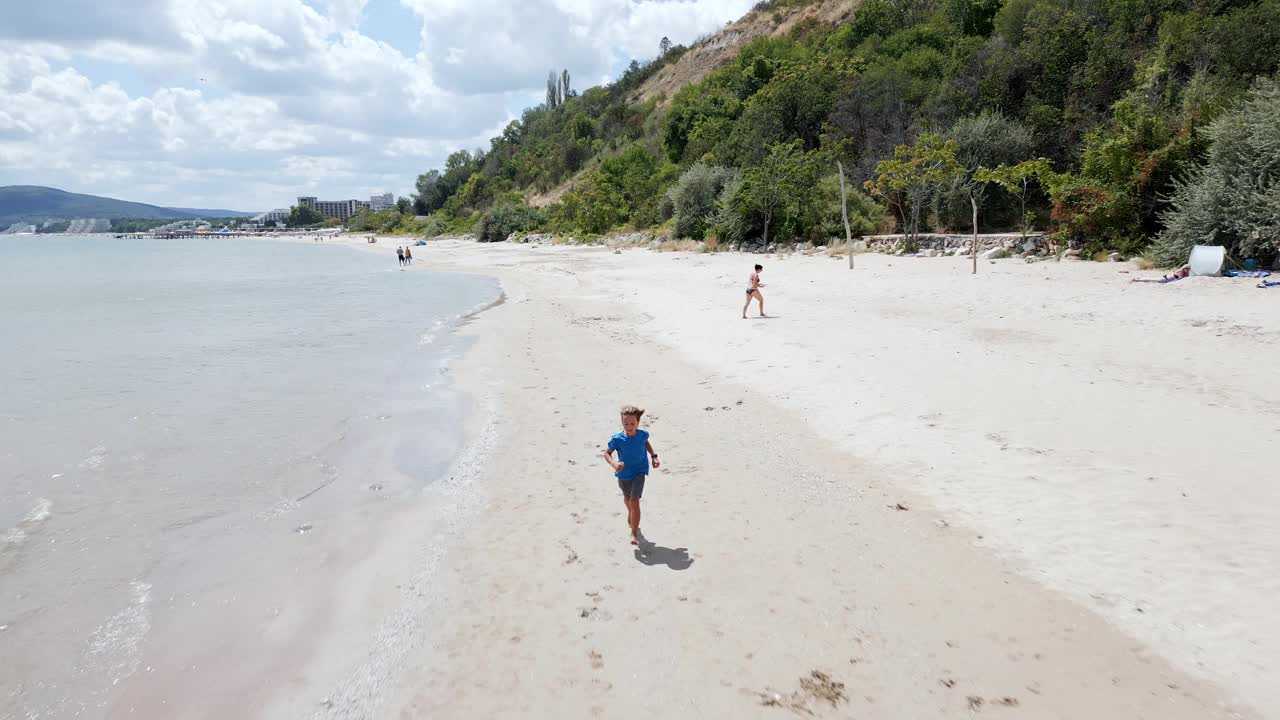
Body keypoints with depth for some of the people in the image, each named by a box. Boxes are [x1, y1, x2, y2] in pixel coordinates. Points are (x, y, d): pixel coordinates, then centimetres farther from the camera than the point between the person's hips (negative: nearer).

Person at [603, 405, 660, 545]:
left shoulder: (642, 435, -18)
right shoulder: (617, 439, -25)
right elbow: (607, 453, -14)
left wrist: (653, 456, 0)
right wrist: (614, 464, -32)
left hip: (639, 472, -2)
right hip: (623, 474, 2)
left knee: (634, 501, -16)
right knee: (627, 498, 27)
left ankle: (634, 534, -10)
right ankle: (630, 513, 61)